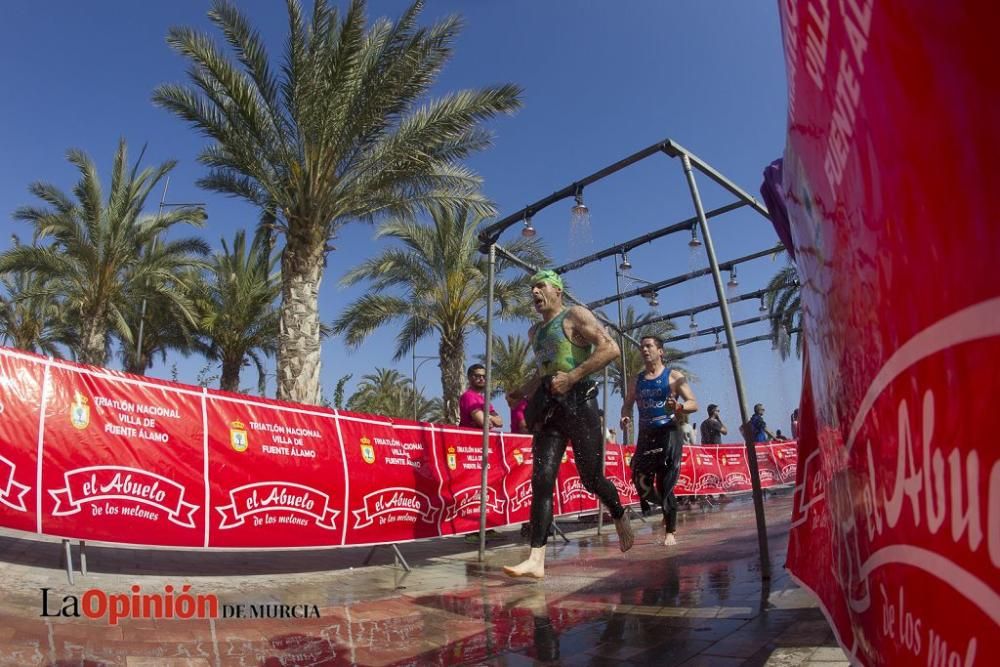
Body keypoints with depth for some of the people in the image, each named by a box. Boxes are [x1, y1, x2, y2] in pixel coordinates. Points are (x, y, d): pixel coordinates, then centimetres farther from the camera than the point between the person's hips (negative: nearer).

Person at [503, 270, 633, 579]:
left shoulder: (575, 316, -2)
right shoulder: (534, 331, 20)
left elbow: (610, 348, -15)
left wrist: (572, 377, -21)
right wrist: (527, 390, 17)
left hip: (578, 404, -6)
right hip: (548, 410, 6)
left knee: (591, 479, 1)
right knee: (541, 481, -6)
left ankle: (620, 518, 33)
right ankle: (536, 559, -8)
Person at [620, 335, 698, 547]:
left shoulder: (673, 376, 0)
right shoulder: (637, 380, 12)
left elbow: (694, 404, -5)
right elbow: (627, 405, 19)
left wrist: (678, 407, -26)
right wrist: (625, 416, -4)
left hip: (668, 433, -4)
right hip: (645, 435, 4)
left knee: (665, 485, -5)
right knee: (642, 485, -1)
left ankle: (670, 532, 8)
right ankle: (663, 509, 27)